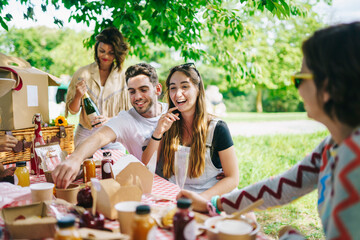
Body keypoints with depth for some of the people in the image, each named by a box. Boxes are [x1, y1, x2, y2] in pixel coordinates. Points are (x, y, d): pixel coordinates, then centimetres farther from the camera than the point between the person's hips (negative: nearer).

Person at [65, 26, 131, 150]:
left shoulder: (123, 76, -3)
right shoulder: (83, 73, -1)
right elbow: (73, 111, 4)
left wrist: (110, 120, -17)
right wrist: (78, 96, -15)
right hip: (86, 135, 0)